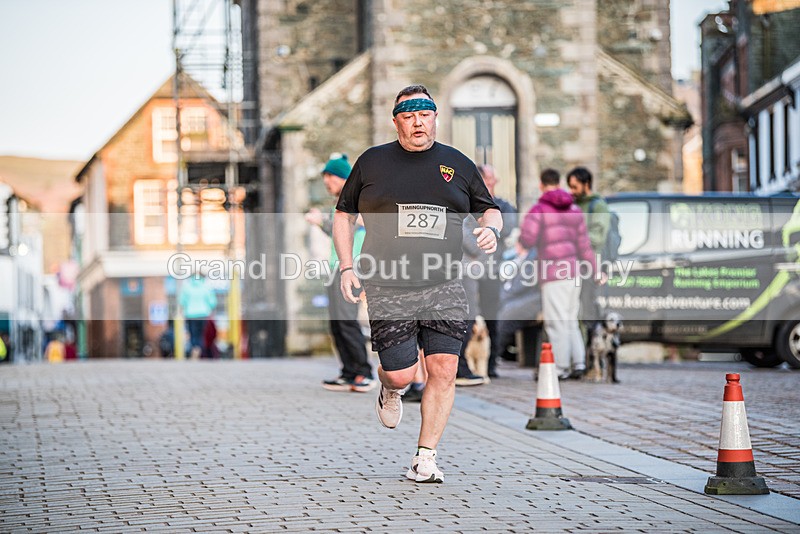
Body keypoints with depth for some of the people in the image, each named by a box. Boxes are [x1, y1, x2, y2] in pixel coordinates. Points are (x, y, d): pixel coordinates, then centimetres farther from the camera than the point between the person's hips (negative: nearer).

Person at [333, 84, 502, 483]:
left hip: (444, 289, 1)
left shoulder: (458, 165, 10)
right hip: (387, 290, -1)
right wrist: (347, 267, 3)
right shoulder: (372, 162, 8)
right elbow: (344, 215, 15)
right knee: (400, 374, -7)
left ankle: (425, 458, 2)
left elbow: (489, 209, 20)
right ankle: (389, 391, 33)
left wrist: (491, 228, -4)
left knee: (444, 370, -9)